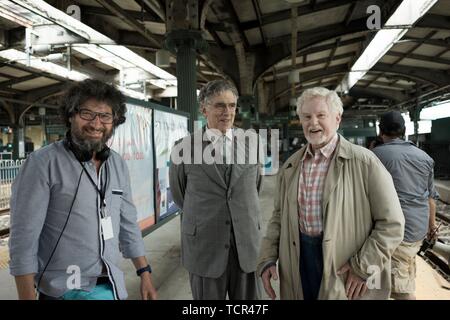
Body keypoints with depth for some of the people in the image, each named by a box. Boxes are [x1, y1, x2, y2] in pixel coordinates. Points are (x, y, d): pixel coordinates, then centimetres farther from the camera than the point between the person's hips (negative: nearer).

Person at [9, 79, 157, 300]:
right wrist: (27, 297, -15)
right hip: (64, 291, -5)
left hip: (112, 287, 6)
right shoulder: (43, 163, -14)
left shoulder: (118, 165, 3)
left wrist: (145, 273, 8)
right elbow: (23, 237, -14)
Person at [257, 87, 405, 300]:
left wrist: (364, 267, -15)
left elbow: (391, 224, -9)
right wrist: (267, 259, 1)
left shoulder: (364, 162, -10)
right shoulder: (290, 166, 4)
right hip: (298, 259, 4)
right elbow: (279, 216, 10)